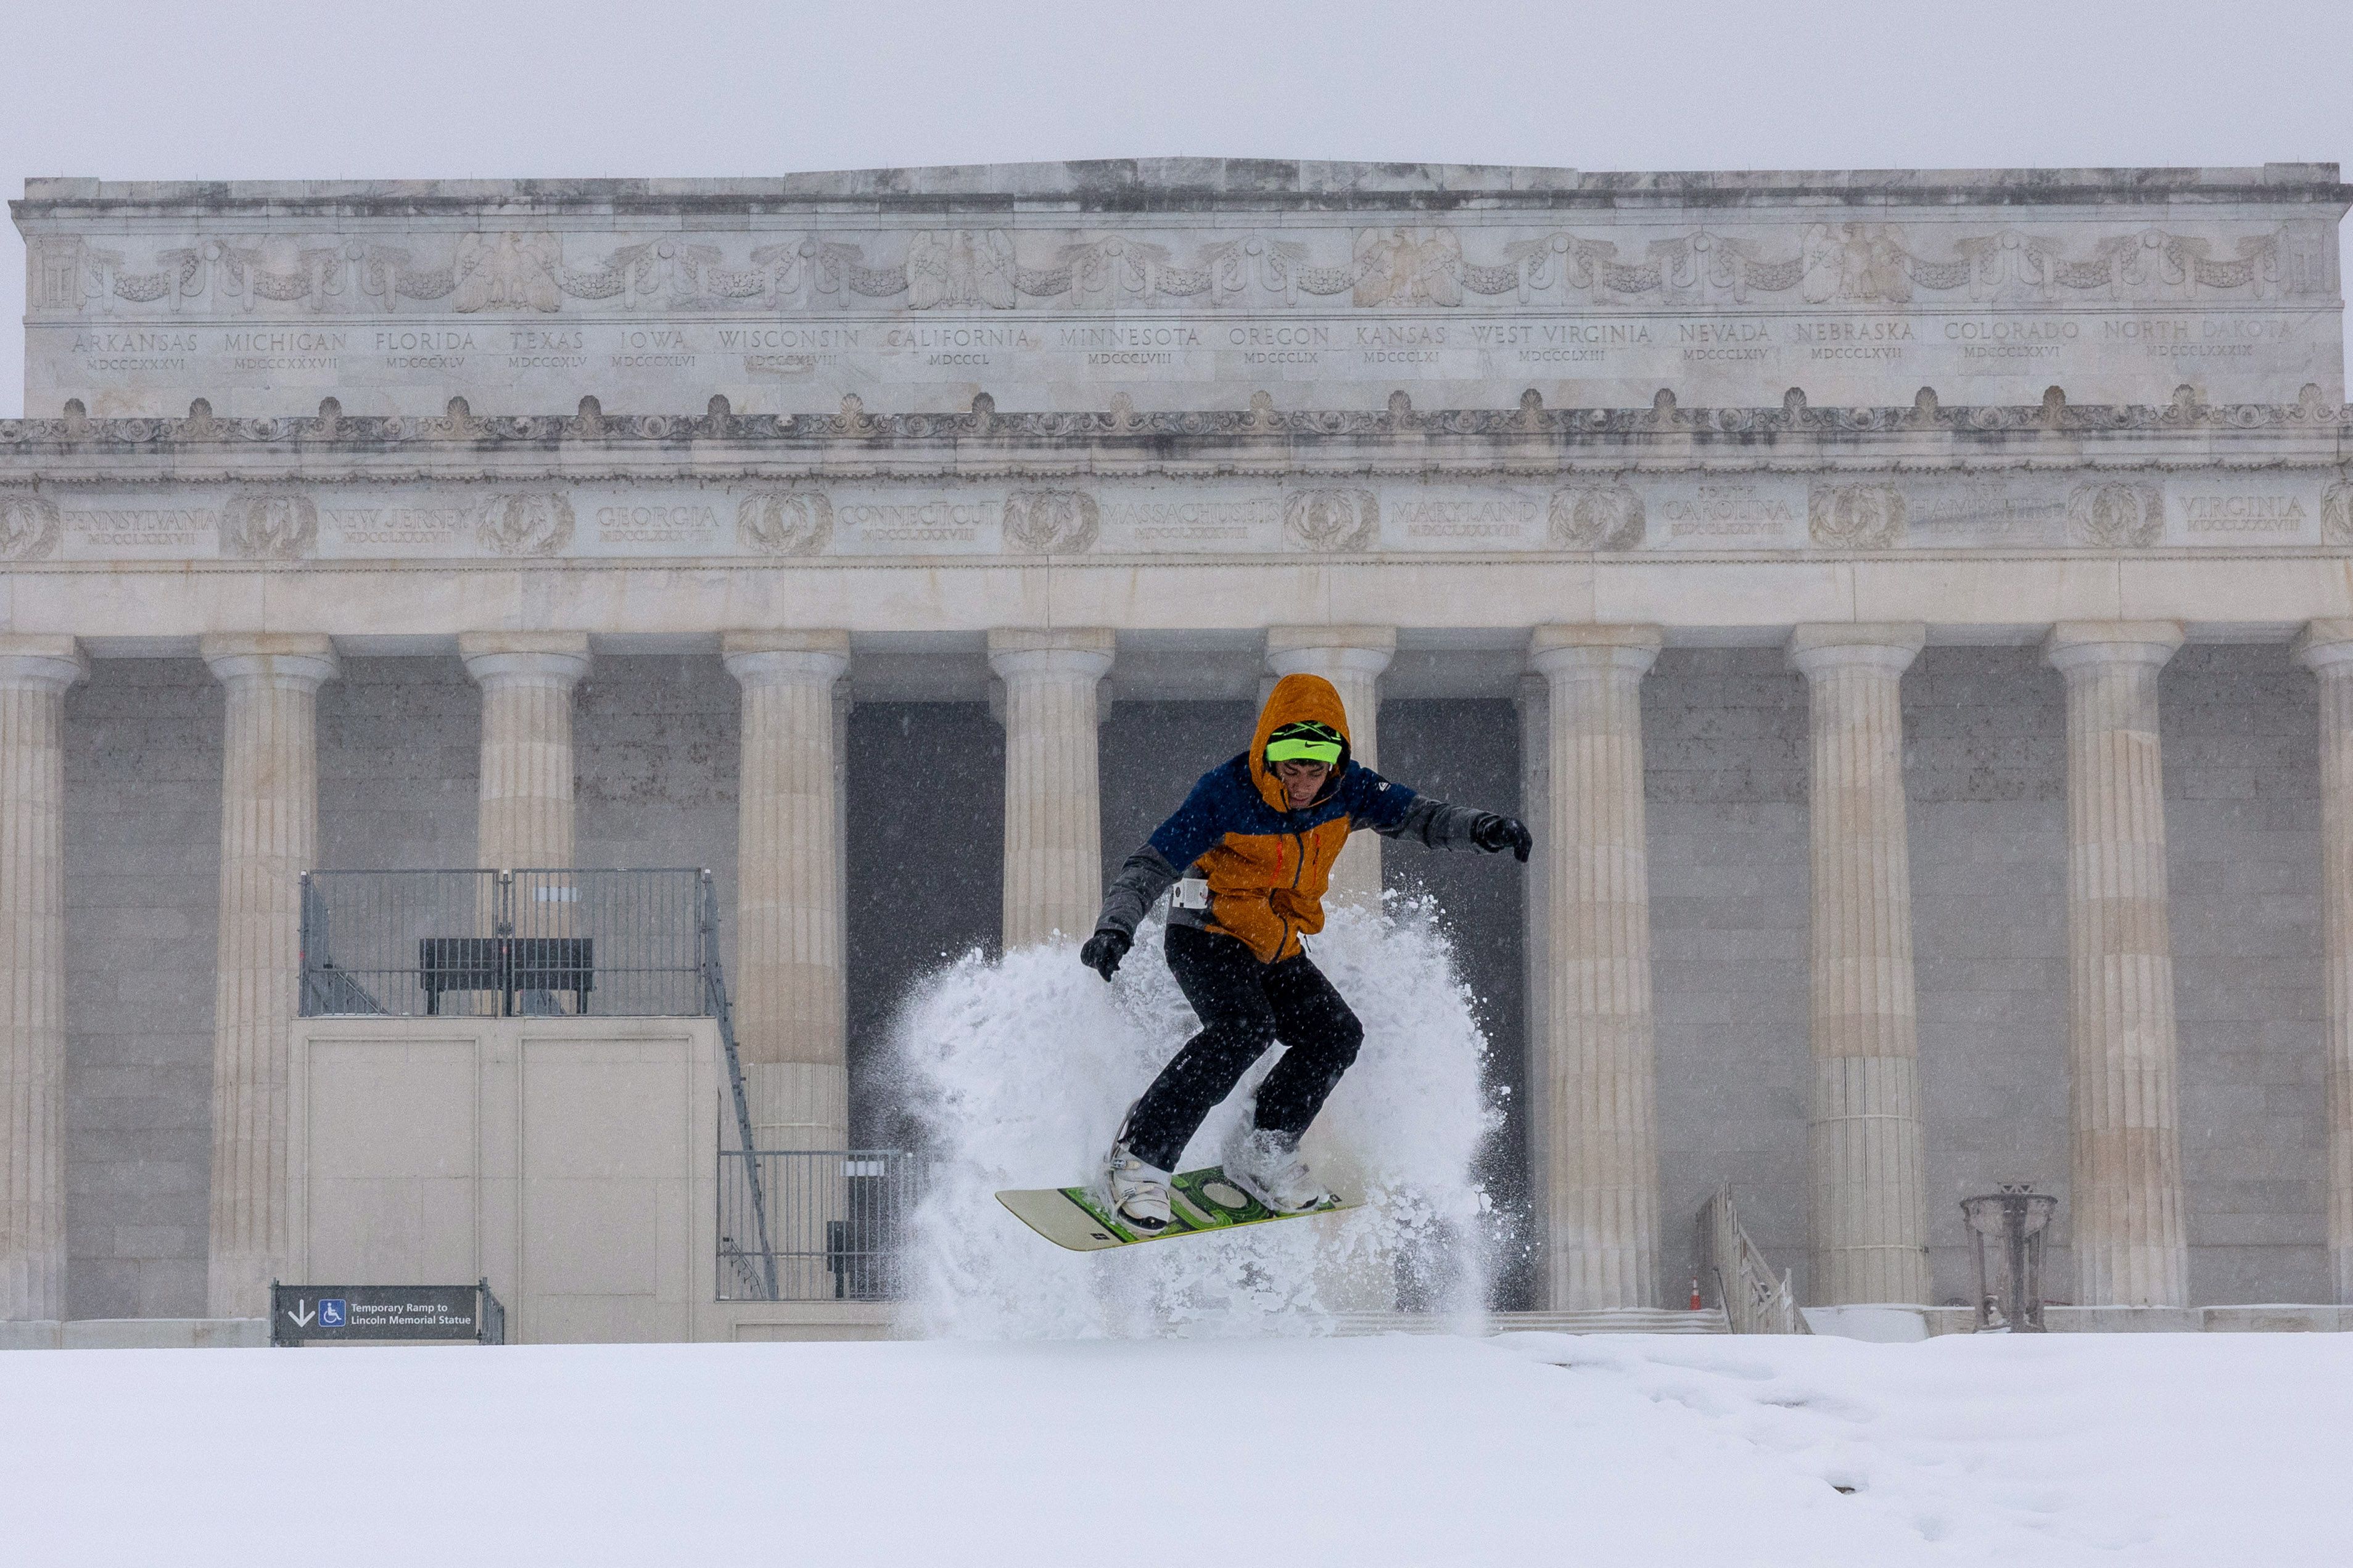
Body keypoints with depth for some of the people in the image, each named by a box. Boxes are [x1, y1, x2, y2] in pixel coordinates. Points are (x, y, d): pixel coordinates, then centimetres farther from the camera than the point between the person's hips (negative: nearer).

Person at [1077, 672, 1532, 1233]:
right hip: (1207, 939, -6)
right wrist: (1114, 928, -42)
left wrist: (1476, 827, -26)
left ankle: (1261, 1152, 7)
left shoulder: (1345, 790, -8)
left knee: (1336, 1035, -11)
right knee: (1244, 1028, -32)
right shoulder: (1224, 797, -23)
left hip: (1275, 951, 6)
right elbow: (1151, 866, -24)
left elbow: (1412, 814, -4)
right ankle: (1138, 1159, -29)